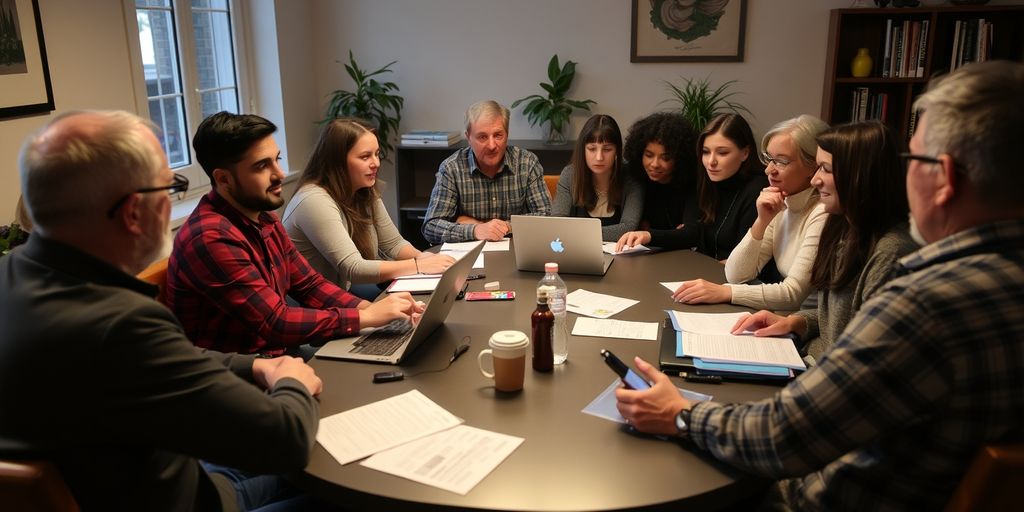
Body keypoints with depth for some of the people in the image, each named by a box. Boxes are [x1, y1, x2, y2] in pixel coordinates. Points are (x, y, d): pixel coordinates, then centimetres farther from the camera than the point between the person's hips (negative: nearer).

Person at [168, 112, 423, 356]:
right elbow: (275, 323, -24)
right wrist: (367, 317, -21)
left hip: (279, 353, 8)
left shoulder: (264, 220, 6)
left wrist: (367, 307, -9)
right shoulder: (211, 238, -24)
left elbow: (309, 285, 8)